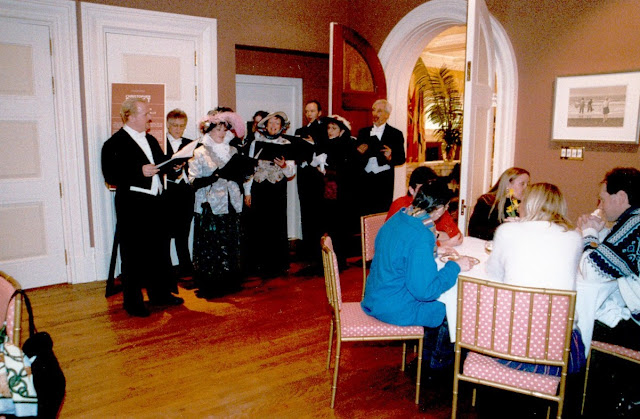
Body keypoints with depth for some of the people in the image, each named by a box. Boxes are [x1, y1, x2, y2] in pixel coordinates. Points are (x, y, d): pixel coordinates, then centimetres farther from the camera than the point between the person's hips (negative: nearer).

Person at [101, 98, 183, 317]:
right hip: (132, 207, -7)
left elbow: (161, 165, 23)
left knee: (160, 251, 14)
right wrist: (140, 171, -24)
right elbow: (110, 176, -18)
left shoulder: (151, 140, 16)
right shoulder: (115, 143, -9)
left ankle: (160, 294, 29)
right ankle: (132, 301, 17)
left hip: (155, 204, 8)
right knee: (133, 255, 2)